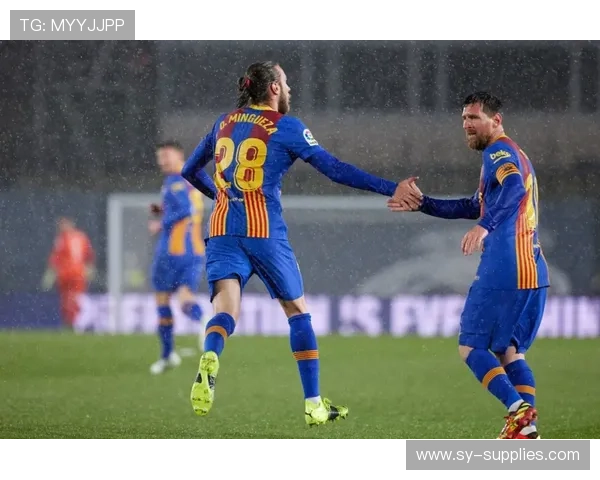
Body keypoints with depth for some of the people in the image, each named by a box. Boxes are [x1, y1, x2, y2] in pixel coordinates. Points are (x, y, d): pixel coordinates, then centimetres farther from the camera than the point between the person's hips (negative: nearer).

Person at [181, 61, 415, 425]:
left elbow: (191, 171, 25)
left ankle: (209, 360, -44)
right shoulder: (285, 126, 0)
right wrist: (390, 188, -4)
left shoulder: (224, 122, 15)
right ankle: (314, 405, 12)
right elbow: (335, 169, -6)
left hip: (222, 230, 3)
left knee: (226, 309, -9)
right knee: (298, 311, 12)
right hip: (265, 231, -3)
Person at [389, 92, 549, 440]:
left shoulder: (499, 152, -5)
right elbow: (474, 207, 34)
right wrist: (421, 204, 32)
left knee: (471, 347, -3)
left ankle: (520, 412, -21)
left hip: (504, 270, -9)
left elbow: (514, 187, -28)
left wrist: (485, 226, -41)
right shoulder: (511, 155, 26)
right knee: (508, 351, 14)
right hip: (533, 271, 9)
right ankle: (528, 429, -1)